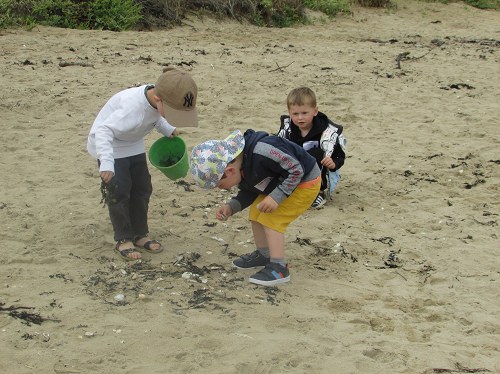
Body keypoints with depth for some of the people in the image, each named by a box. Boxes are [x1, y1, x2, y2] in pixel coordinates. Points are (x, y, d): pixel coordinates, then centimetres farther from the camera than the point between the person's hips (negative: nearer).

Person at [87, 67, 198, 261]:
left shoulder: (156, 99, -16)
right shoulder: (133, 107, -41)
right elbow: (104, 130, -45)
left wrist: (169, 130, -1)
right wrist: (106, 162, -55)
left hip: (133, 145, 8)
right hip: (109, 145, -8)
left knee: (142, 189, 8)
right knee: (119, 192, -10)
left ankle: (140, 234, 20)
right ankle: (123, 240, 4)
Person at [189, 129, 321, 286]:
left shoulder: (262, 151, -39)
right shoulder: (239, 164, -9)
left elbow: (296, 169, -30)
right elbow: (248, 192, 5)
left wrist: (276, 197, -31)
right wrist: (230, 207, -11)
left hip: (305, 181, -9)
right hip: (279, 184, 9)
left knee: (271, 220, -14)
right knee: (256, 214, 10)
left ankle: (279, 267, -9)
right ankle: (263, 255, 29)